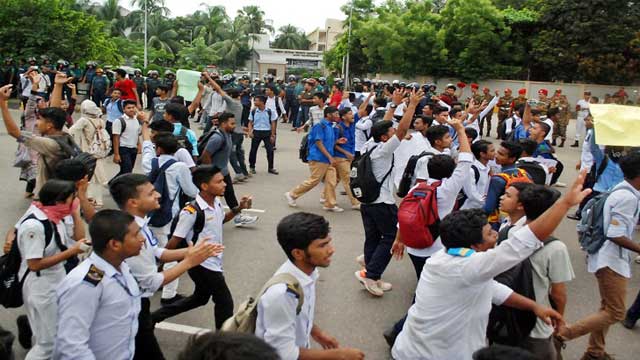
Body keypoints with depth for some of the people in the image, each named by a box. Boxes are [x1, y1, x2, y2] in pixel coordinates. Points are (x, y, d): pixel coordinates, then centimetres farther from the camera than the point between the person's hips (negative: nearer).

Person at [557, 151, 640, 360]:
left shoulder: (623, 191, 7)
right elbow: (615, 235, -25)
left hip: (608, 258, 10)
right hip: (612, 260, -10)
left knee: (607, 308, 19)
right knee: (615, 313, -2)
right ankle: (562, 333, -4)